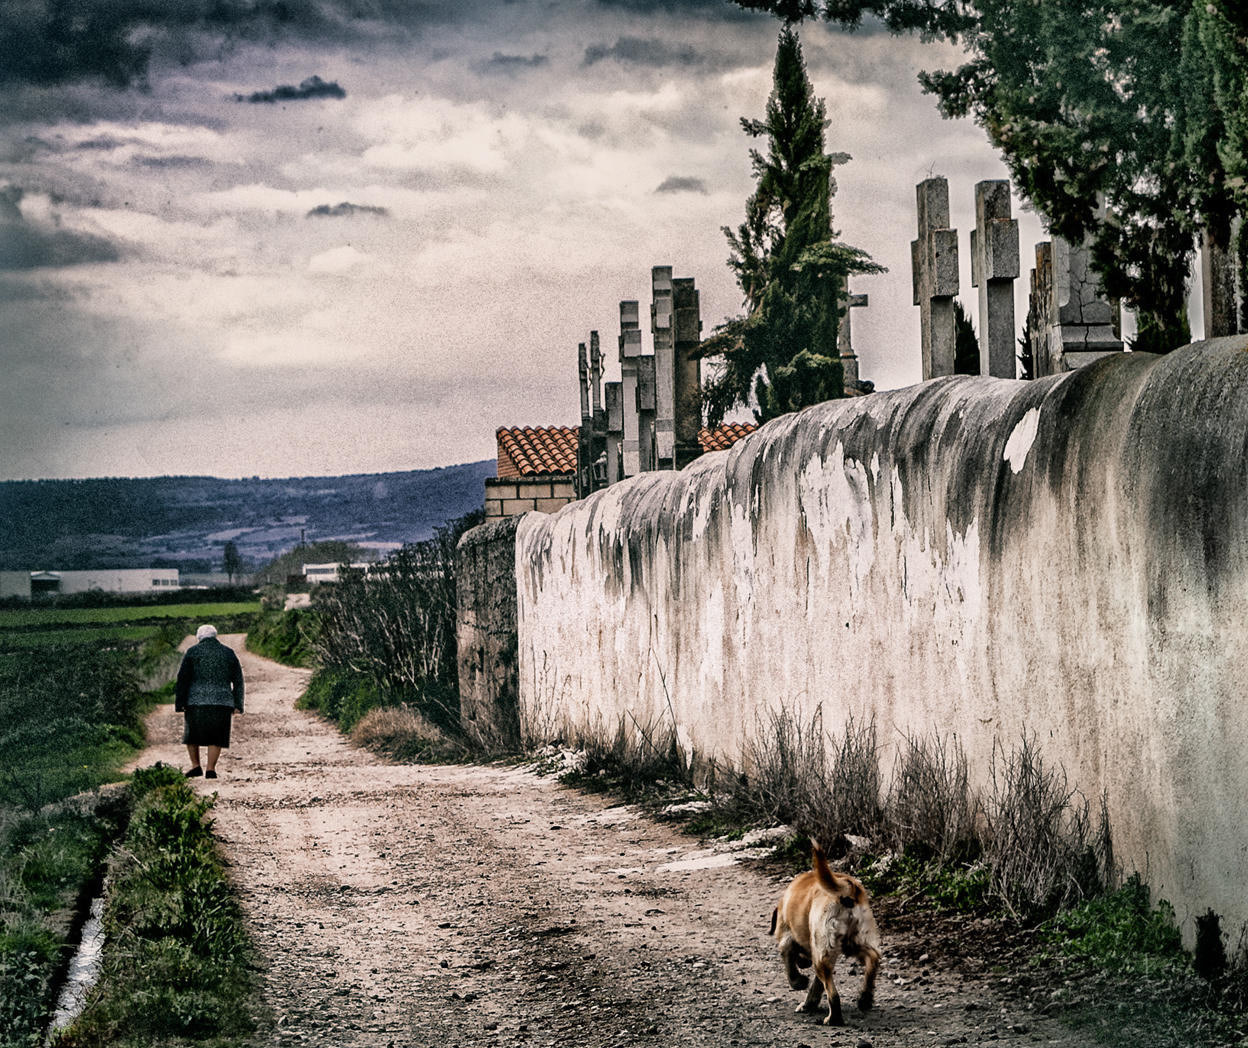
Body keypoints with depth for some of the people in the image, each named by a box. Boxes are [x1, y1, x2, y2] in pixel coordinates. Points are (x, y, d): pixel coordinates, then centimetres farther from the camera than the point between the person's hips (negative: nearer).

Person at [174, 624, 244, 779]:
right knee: (215, 738, 6)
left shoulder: (193, 652, 2)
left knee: (192, 734, 16)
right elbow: (238, 681, 9)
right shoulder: (228, 654, 10)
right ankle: (210, 769, -2)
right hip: (222, 702, 1)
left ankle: (195, 766, 11)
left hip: (196, 701, -1)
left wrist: (178, 704, -1)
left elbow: (183, 679, -3)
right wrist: (237, 705, 12)